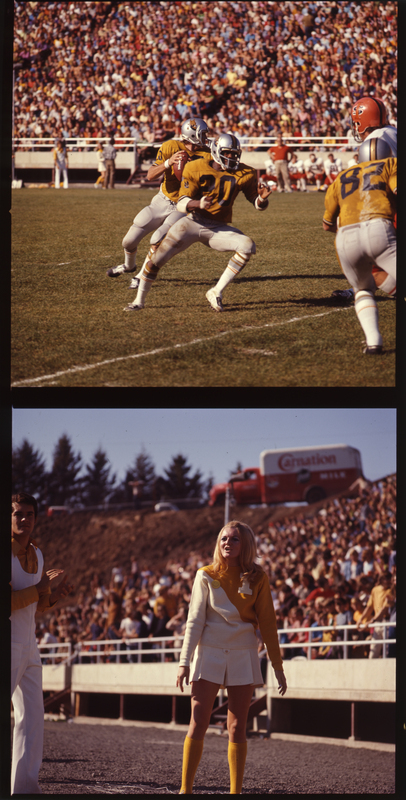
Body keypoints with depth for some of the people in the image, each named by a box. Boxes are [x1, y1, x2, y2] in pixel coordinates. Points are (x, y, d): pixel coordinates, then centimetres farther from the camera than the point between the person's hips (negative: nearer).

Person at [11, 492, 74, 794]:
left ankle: (24, 785, 10)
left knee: (32, 716, 7)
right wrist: (39, 588, -16)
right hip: (7, 644, -9)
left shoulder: (36, 554, 13)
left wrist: (52, 597, 2)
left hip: (28, 645, 9)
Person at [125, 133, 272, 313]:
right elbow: (181, 204, -14)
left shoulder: (243, 174, -5)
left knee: (247, 246, -23)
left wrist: (262, 198, -22)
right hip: (193, 222, -2)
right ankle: (139, 300, 13)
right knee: (157, 258, -10)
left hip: (217, 228, 2)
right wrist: (198, 204, -36)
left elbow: (257, 204, 3)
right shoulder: (196, 169, -11)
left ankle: (217, 292, -15)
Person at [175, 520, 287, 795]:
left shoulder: (257, 578, 1)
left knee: (237, 727, 1)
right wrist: (185, 661, -4)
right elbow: (195, 620, 1)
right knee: (198, 723, -6)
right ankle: (185, 789, -3)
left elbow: (268, 624, 3)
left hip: (243, 656, 1)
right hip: (210, 653, 0)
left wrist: (278, 666, 2)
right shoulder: (207, 576, 1)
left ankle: (235, 791, 6)